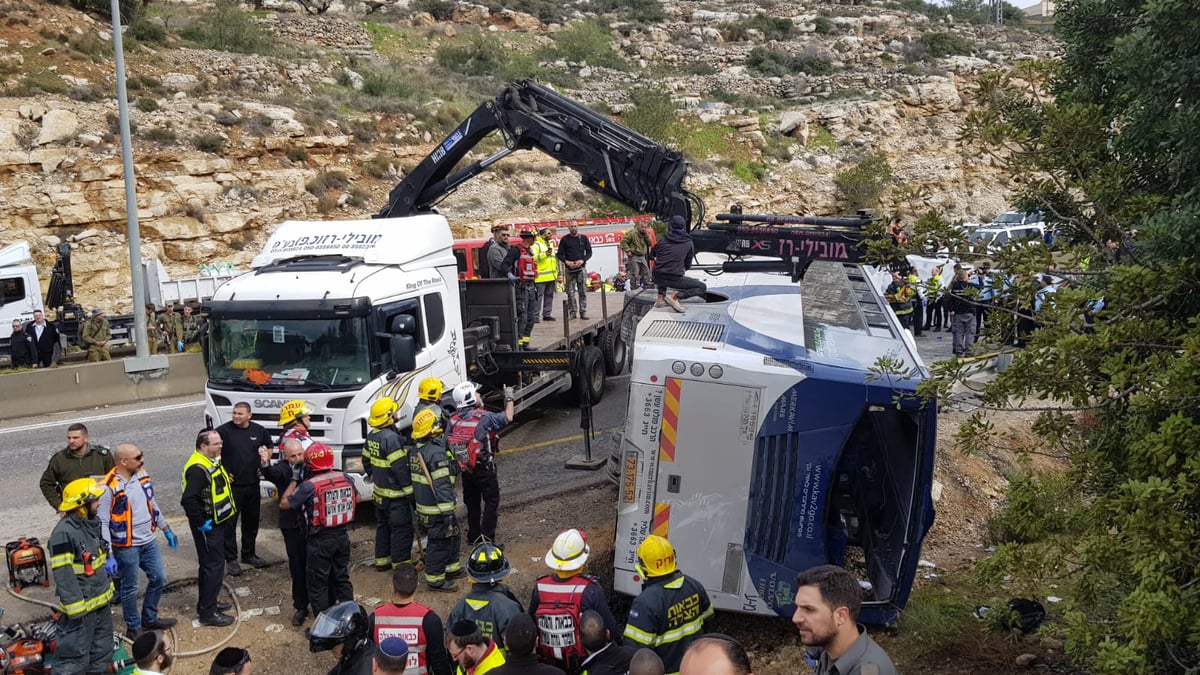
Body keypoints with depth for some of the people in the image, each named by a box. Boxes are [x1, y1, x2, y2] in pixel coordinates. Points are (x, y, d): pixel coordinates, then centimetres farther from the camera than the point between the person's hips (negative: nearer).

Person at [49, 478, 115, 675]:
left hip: (101, 601, 9)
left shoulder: (91, 524, 7)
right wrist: (75, 608, -23)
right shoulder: (64, 533, -23)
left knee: (102, 651, 21)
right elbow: (62, 574, -24)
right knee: (74, 656, -4)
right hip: (81, 607, -9)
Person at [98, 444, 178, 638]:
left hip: (149, 541, 7)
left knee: (159, 579, 17)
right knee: (130, 588, 8)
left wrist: (166, 529, 18)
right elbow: (102, 523, -20)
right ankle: (134, 627, 26)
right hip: (126, 547, -7)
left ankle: (150, 618, 36)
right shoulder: (109, 488, -22)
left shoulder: (141, 474, 0)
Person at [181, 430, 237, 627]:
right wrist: (200, 522, -25)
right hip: (207, 527, -10)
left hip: (216, 523, 10)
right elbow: (188, 499, -33)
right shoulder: (198, 468, -26)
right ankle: (207, 612, 5)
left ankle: (207, 603, 35)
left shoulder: (212, 461, 7)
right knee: (214, 566, -4)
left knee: (210, 564, 21)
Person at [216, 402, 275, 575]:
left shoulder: (259, 430, 4)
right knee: (229, 523, -1)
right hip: (232, 485, -4)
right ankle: (231, 559, 8)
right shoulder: (224, 430, -10)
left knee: (252, 522, 15)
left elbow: (269, 447, 22)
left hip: (253, 484, 5)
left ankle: (249, 554, 30)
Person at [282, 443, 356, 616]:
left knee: (318, 585, 6)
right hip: (342, 537, 5)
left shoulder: (309, 486, -18)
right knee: (342, 579, 18)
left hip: (320, 541, -5)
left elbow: (284, 504, -7)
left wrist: (294, 480, -1)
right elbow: (356, 499, 14)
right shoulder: (344, 478, -2)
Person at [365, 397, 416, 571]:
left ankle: (382, 560, 30)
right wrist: (409, 490, -18)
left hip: (379, 492, 9)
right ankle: (401, 563, 7)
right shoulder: (391, 438, -24)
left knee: (383, 525, 21)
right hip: (396, 495, -9)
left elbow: (367, 459, 16)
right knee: (401, 528, 1)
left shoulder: (372, 436, 5)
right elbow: (400, 468, -24)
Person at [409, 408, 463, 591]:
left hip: (422, 505, 10)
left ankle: (451, 567, 37)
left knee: (452, 534, 24)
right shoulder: (436, 453, -23)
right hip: (436, 509, -10)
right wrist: (447, 512, -23)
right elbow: (442, 485, -25)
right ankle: (434, 579, 12)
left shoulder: (416, 451, 8)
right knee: (440, 542, 3)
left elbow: (414, 477, 17)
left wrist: (416, 503, 26)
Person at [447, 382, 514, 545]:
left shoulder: (453, 420, -5)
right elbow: (508, 417, -11)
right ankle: (487, 538, 3)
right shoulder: (483, 417, -20)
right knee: (491, 501, 6)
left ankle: (473, 536, 26)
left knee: (472, 502, 19)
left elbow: (446, 443, -3)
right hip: (485, 468, -5)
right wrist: (509, 398, 3)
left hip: (465, 469, 5)